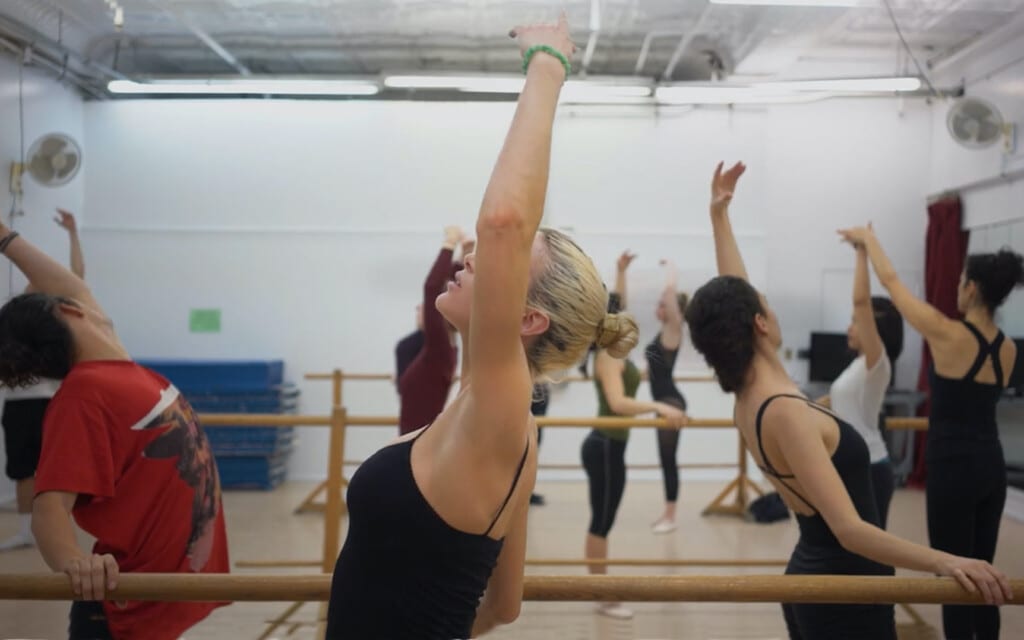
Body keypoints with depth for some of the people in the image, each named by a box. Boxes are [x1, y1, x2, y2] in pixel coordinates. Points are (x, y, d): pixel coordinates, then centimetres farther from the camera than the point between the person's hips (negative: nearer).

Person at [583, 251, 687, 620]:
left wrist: (621, 271, 26)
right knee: (602, 522, -3)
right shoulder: (608, 357, -19)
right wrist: (660, 407, -45)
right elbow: (618, 403, -35)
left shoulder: (609, 350, 9)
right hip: (606, 447, -10)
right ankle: (603, 598, 3)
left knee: (601, 521, 15)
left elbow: (617, 305, 26)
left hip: (606, 444, 10)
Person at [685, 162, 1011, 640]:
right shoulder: (785, 412, -25)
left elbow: (731, 302, 13)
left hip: (814, 575, 9)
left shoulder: (748, 398, 0)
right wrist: (944, 561, -44)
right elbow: (850, 529, -33)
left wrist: (719, 214, 19)